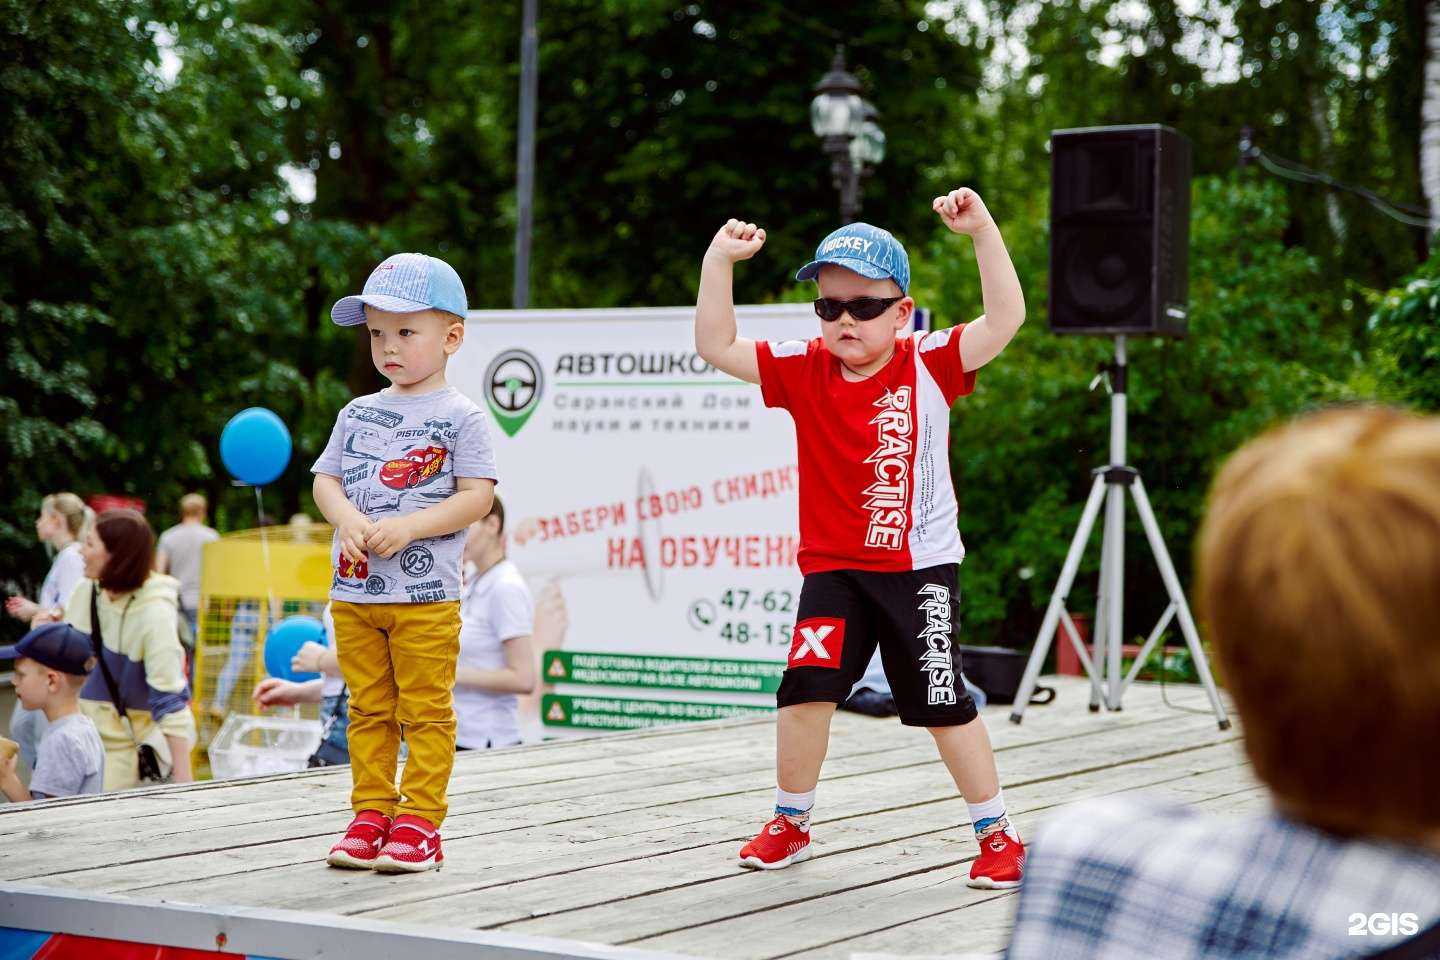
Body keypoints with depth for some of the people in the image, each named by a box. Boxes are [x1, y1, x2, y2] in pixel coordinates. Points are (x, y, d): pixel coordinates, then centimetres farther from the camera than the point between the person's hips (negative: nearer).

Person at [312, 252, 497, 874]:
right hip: (354, 590, 5)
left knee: (425, 711, -2)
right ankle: (371, 815, 18)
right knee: (369, 710, 10)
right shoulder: (357, 413, 13)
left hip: (426, 595, -5)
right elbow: (325, 479, 12)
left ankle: (419, 821, 4)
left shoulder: (459, 416, -2)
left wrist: (407, 527, -18)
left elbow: (476, 496, -8)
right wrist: (347, 518, -11)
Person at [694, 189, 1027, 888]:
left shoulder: (928, 364, -7)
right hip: (832, 568, 2)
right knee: (806, 686, -6)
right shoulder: (803, 370, 1)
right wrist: (719, 263, -11)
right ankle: (789, 823, 15)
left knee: (943, 702, 2)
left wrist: (982, 232, -25)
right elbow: (717, 347, -2)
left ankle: (996, 832, 17)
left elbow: (1005, 319, -18)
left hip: (920, 567, -2)